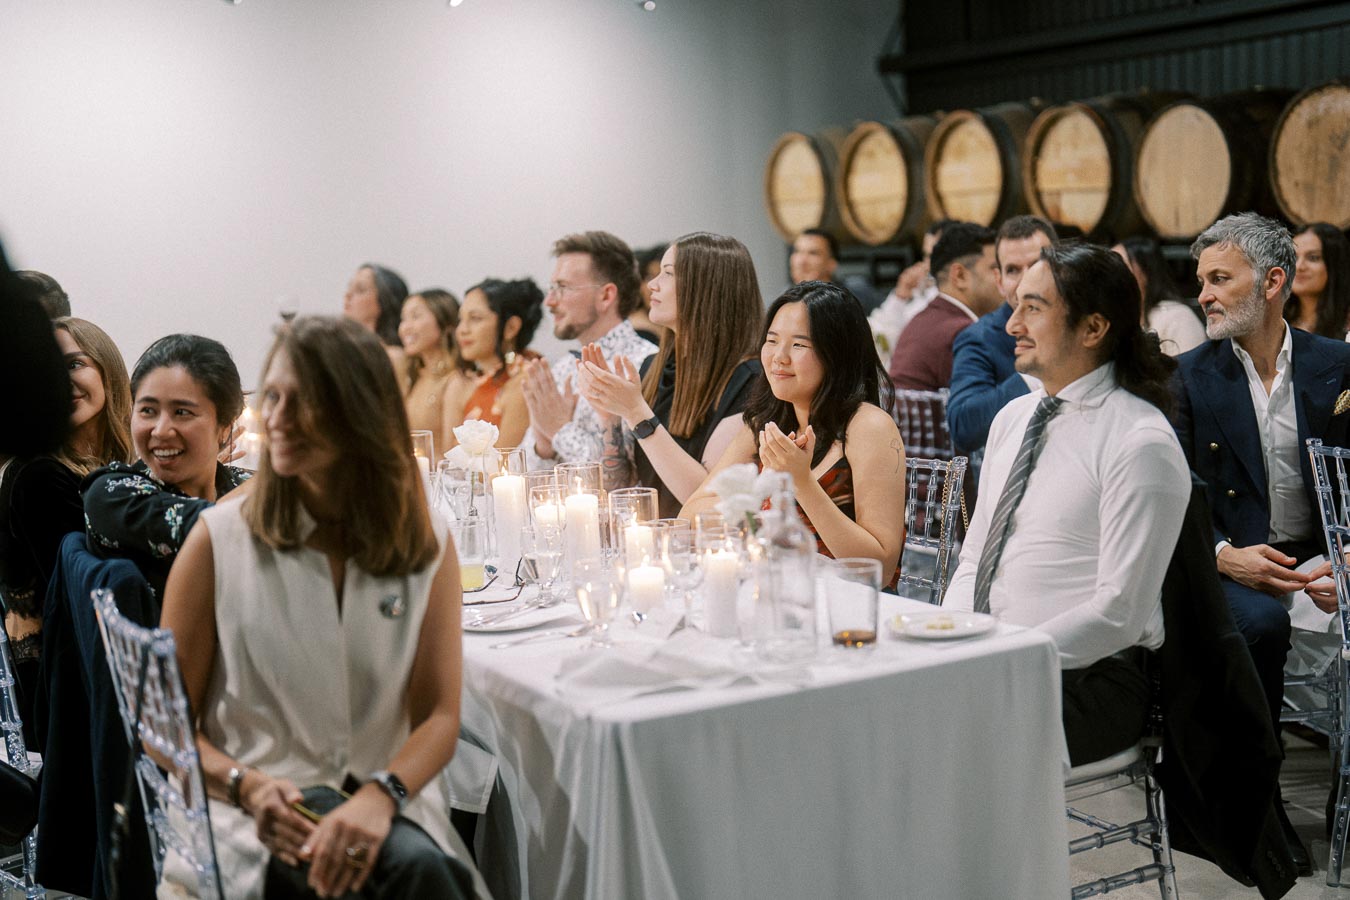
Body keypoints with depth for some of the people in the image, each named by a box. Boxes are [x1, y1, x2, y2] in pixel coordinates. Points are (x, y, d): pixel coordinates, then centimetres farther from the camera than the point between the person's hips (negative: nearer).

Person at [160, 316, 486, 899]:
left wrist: (381, 794, -20)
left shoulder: (427, 546, 5)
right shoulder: (218, 539, 0)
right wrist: (245, 784, -16)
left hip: (385, 802, 3)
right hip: (254, 810, -2)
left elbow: (439, 714, 0)